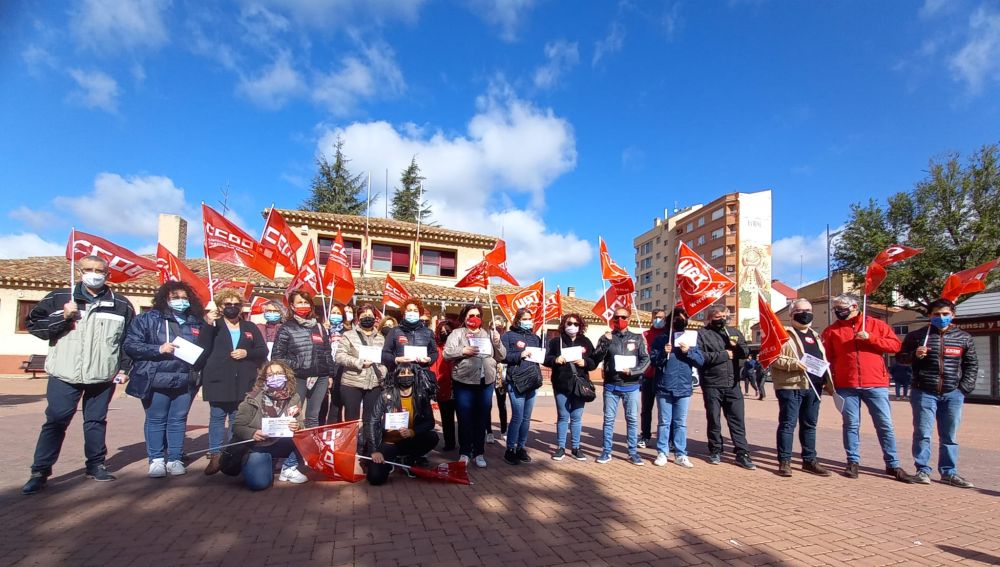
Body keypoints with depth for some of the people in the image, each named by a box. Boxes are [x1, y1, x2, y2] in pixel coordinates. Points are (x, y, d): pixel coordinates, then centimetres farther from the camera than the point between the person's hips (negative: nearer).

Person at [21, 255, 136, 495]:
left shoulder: (121, 305, 4)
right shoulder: (59, 298, 2)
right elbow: (33, 324, 4)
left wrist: (124, 367, 4)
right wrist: (61, 318, -13)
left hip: (103, 376, 1)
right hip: (64, 375, -1)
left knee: (96, 421, 11)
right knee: (55, 422, 1)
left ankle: (96, 465, 23)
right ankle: (40, 472, 13)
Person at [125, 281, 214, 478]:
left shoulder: (196, 322, 9)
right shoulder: (148, 319, 0)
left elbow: (205, 350, 8)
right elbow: (130, 345, -5)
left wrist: (208, 325, -2)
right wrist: (158, 349, -16)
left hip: (185, 381, 3)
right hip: (157, 380, -3)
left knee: (178, 420, 9)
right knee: (156, 420, 6)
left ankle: (174, 459, 18)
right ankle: (156, 460, 18)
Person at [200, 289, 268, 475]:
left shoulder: (250, 327, 11)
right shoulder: (213, 326, 5)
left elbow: (263, 351, 10)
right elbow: (202, 349, -8)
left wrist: (247, 353, -9)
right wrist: (209, 325, -17)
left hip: (243, 382, 2)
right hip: (218, 381, -2)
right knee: (217, 418, 3)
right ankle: (215, 455, 11)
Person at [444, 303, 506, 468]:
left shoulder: (489, 334, 13)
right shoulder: (457, 333, 4)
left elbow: (501, 356, 12)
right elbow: (447, 353, -6)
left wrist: (497, 343, -5)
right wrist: (463, 350, -19)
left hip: (486, 382, 3)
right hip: (464, 382, -3)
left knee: (482, 419, 8)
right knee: (465, 419, 3)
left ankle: (479, 453, 19)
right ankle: (464, 453, 17)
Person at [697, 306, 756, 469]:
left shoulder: (734, 332, 14)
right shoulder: (702, 334, -1)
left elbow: (746, 351, 10)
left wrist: (737, 346, -10)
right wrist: (723, 355, -11)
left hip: (733, 384, 3)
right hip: (712, 385, -3)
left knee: (737, 419, 4)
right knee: (714, 420, 7)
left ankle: (742, 453, 9)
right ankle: (715, 451, 20)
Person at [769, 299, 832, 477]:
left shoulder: (815, 336, 20)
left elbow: (823, 360, 26)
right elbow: (773, 357, -12)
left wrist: (828, 383, 16)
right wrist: (794, 364, -23)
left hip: (813, 387, 7)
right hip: (791, 386, -7)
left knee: (810, 424, 13)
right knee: (788, 423, -4)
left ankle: (809, 460, 23)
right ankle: (784, 461, 3)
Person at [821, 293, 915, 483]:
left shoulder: (876, 325, 5)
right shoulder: (832, 330, 6)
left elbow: (895, 345, -1)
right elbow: (826, 358, 7)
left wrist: (870, 338, -13)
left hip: (876, 384, 0)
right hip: (846, 386, 1)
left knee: (885, 425, 5)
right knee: (851, 425, 5)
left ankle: (892, 465, 16)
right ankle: (853, 462, 15)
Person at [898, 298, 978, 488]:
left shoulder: (964, 338, 8)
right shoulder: (916, 336, 2)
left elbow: (971, 365, 13)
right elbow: (901, 357, 9)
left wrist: (965, 387, 3)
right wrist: (915, 355, -13)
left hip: (953, 394, 2)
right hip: (924, 393, -2)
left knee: (950, 436, 8)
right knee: (922, 433, -2)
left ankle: (949, 472, 18)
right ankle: (923, 470, 8)